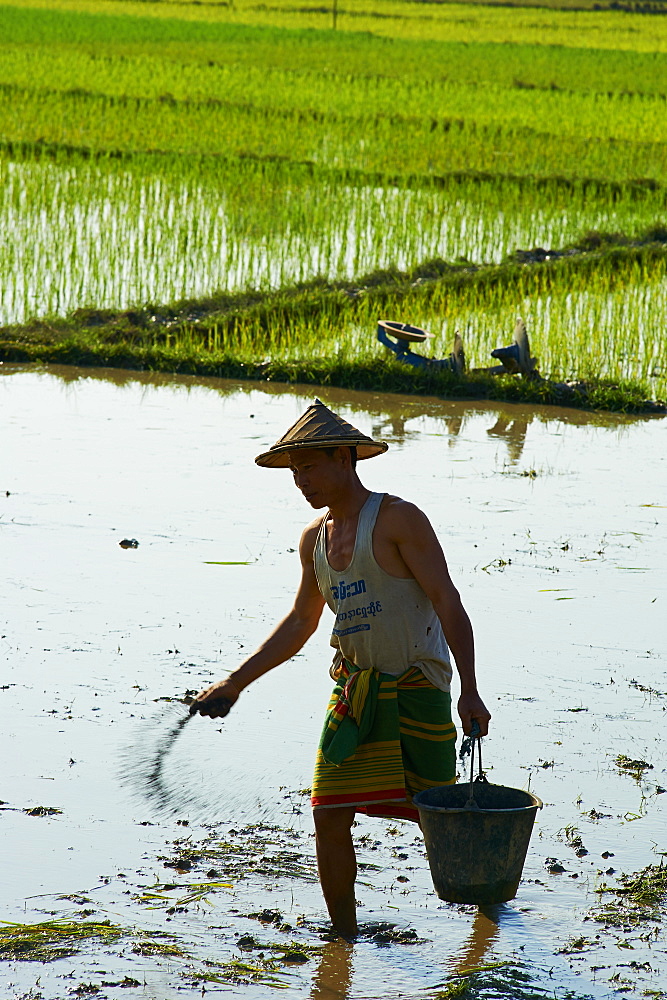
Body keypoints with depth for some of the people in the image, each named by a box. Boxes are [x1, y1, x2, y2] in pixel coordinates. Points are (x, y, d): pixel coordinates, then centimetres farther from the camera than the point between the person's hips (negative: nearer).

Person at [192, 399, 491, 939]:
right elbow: (299, 624, 21)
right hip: (353, 690, 6)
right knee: (329, 814, -3)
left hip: (416, 688, -6)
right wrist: (234, 683, 15)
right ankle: (345, 937, 9)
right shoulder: (314, 538, 10)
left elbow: (447, 602, -14)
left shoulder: (398, 519, -12)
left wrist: (470, 691, -21)